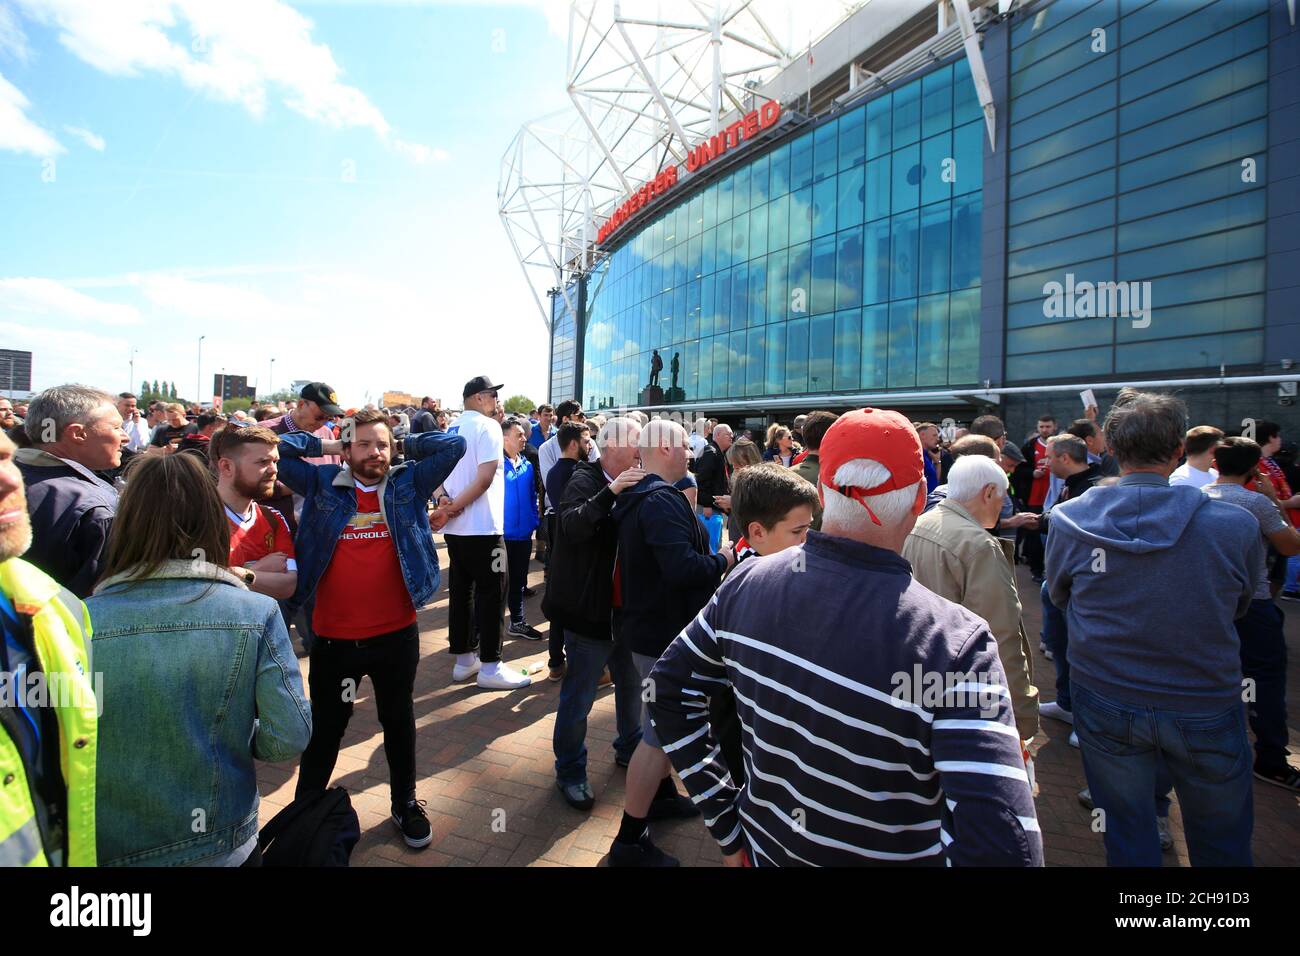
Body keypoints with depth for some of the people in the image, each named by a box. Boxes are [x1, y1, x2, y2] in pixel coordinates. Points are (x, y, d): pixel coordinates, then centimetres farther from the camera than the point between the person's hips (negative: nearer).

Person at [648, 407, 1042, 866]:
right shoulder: (954, 642, -27)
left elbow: (667, 693, -5)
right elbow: (1002, 848, -31)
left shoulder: (746, 583, -15)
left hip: (766, 847, 3)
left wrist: (725, 821, 1)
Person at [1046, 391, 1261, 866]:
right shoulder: (1236, 526, -16)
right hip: (1206, 708, 0)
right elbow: (1240, 607, 4)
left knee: (1128, 835, 19)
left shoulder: (1068, 520, -15)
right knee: (1222, 842, 23)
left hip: (1105, 704, 0)